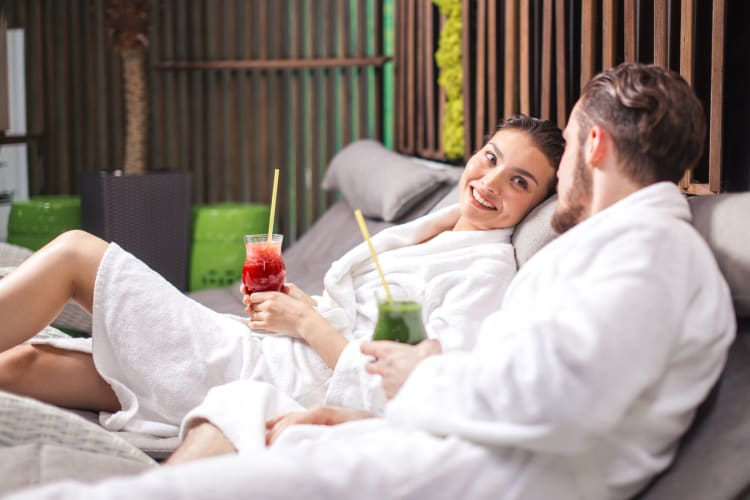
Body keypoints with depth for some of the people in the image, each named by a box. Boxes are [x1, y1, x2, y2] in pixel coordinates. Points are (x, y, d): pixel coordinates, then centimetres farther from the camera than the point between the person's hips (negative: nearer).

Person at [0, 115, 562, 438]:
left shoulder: (489, 270, -12)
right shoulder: (442, 225, 15)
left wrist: (308, 322, -11)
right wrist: (296, 303, 3)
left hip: (266, 382, -8)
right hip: (261, 355, 8)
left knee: (77, 252, -5)